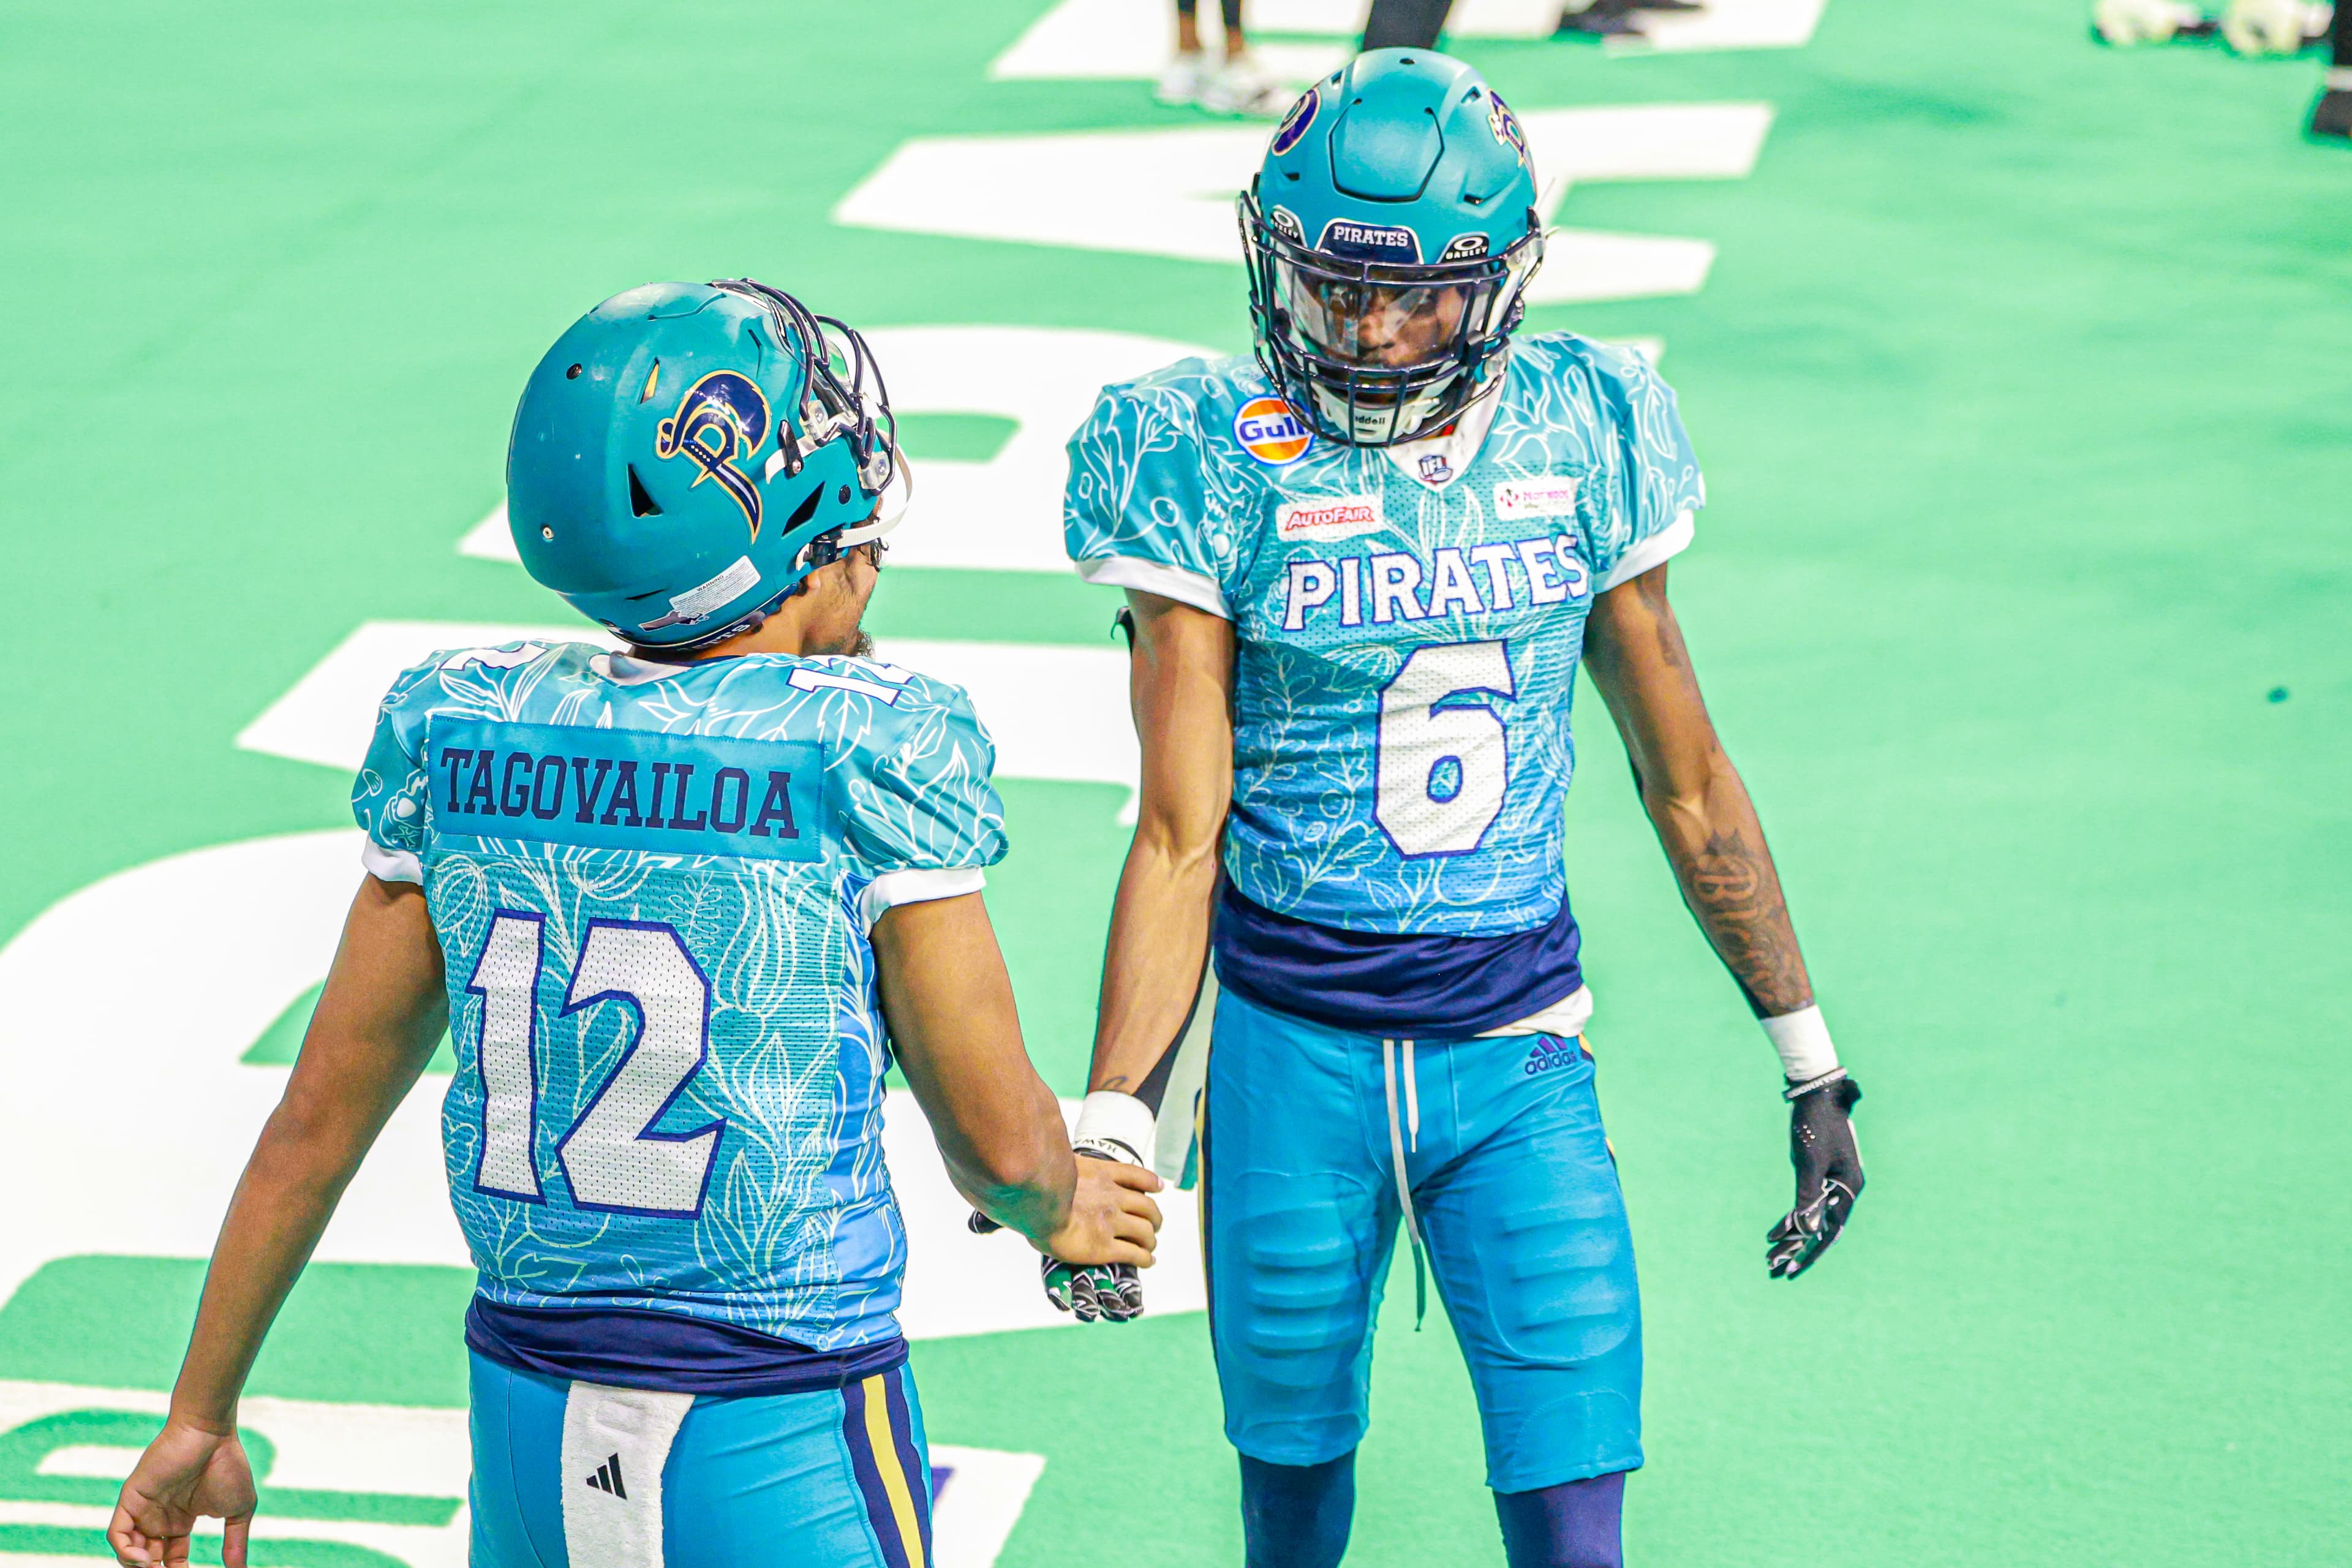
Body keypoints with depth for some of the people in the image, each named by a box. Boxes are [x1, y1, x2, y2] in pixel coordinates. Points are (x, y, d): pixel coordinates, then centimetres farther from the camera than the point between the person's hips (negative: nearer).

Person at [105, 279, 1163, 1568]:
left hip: (527, 1420, 4)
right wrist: (1056, 1214, 16)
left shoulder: (460, 735, -1)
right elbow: (999, 1147, -7)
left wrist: (201, 1418, 15)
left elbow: (319, 1116, 5)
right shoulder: (869, 751, -14)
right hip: (785, 1462, -4)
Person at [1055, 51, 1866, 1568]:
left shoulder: (1580, 444, -1)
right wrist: (1110, 1131, -13)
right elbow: (1180, 838, -7)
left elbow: (1688, 787, 9)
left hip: (1515, 1053, 1)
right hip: (1293, 1048, -1)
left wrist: (1812, 1062, 12)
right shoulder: (1223, 471, -9)